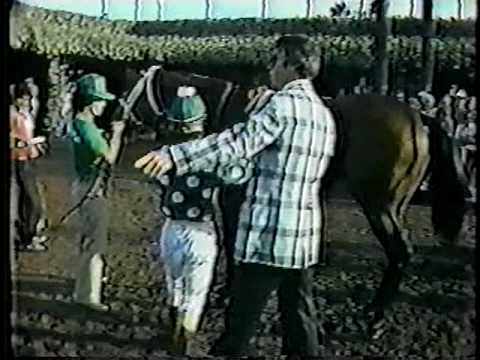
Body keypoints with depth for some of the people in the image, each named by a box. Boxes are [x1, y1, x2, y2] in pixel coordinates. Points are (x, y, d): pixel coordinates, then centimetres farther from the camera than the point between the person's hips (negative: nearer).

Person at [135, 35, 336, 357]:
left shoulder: (284, 103, -13)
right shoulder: (325, 114, 13)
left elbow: (236, 142, -27)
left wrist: (175, 156, -34)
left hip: (268, 233, -8)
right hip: (305, 234, 8)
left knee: (241, 321, 3)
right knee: (300, 316, 13)